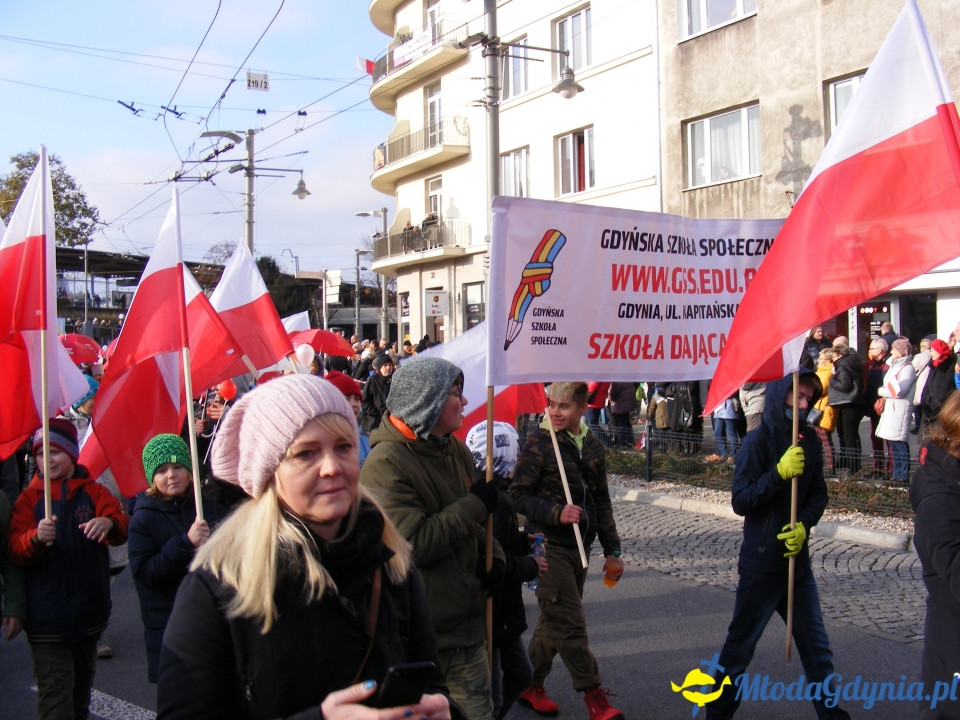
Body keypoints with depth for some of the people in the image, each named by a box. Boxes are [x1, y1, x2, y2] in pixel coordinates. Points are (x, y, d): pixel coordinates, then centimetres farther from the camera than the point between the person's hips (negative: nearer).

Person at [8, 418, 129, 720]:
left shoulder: (94, 492, 4)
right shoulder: (29, 498, 1)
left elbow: (122, 528, -12)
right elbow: (16, 551, -9)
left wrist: (109, 523, -36)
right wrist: (36, 538, -31)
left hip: (88, 609, 3)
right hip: (47, 614, -2)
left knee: (82, 681, 19)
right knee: (55, 690, -7)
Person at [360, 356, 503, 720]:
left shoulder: (456, 450, 8)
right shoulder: (385, 464, -19)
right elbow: (412, 543, -26)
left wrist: (493, 555, 3)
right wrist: (475, 503, -19)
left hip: (466, 622, 8)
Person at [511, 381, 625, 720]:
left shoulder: (593, 446, 8)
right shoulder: (539, 442, -10)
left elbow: (602, 502, 16)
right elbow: (518, 494, -11)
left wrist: (611, 549, 15)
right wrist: (556, 513, -22)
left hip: (578, 546, 6)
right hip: (549, 544, -6)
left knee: (554, 621, 14)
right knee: (570, 624, -6)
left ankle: (530, 686, 27)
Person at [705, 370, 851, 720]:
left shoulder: (809, 441, 3)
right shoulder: (758, 441, -12)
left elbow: (818, 494, 7)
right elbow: (740, 501, -16)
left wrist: (804, 524, -12)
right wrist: (779, 473, -27)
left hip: (797, 558, 5)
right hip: (761, 563, -5)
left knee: (816, 644, 11)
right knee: (740, 645, 8)